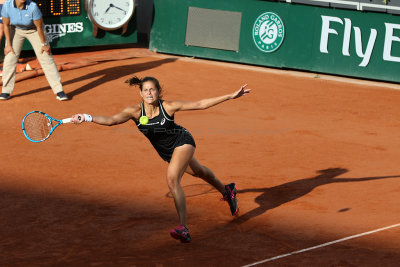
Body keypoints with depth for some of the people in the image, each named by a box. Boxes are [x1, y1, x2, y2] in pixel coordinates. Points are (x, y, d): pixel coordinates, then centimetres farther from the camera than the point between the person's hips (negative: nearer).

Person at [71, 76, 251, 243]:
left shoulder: (168, 107, -26)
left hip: (182, 142, -5)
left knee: (172, 180, -26)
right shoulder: (135, 111, -21)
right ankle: (226, 191, 58)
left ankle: (183, 228, -30)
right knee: (198, 172, 27)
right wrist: (87, 118, -50)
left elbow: (200, 104, -18)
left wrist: (230, 96, -18)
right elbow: (111, 120, -33)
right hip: (167, 152, 5)